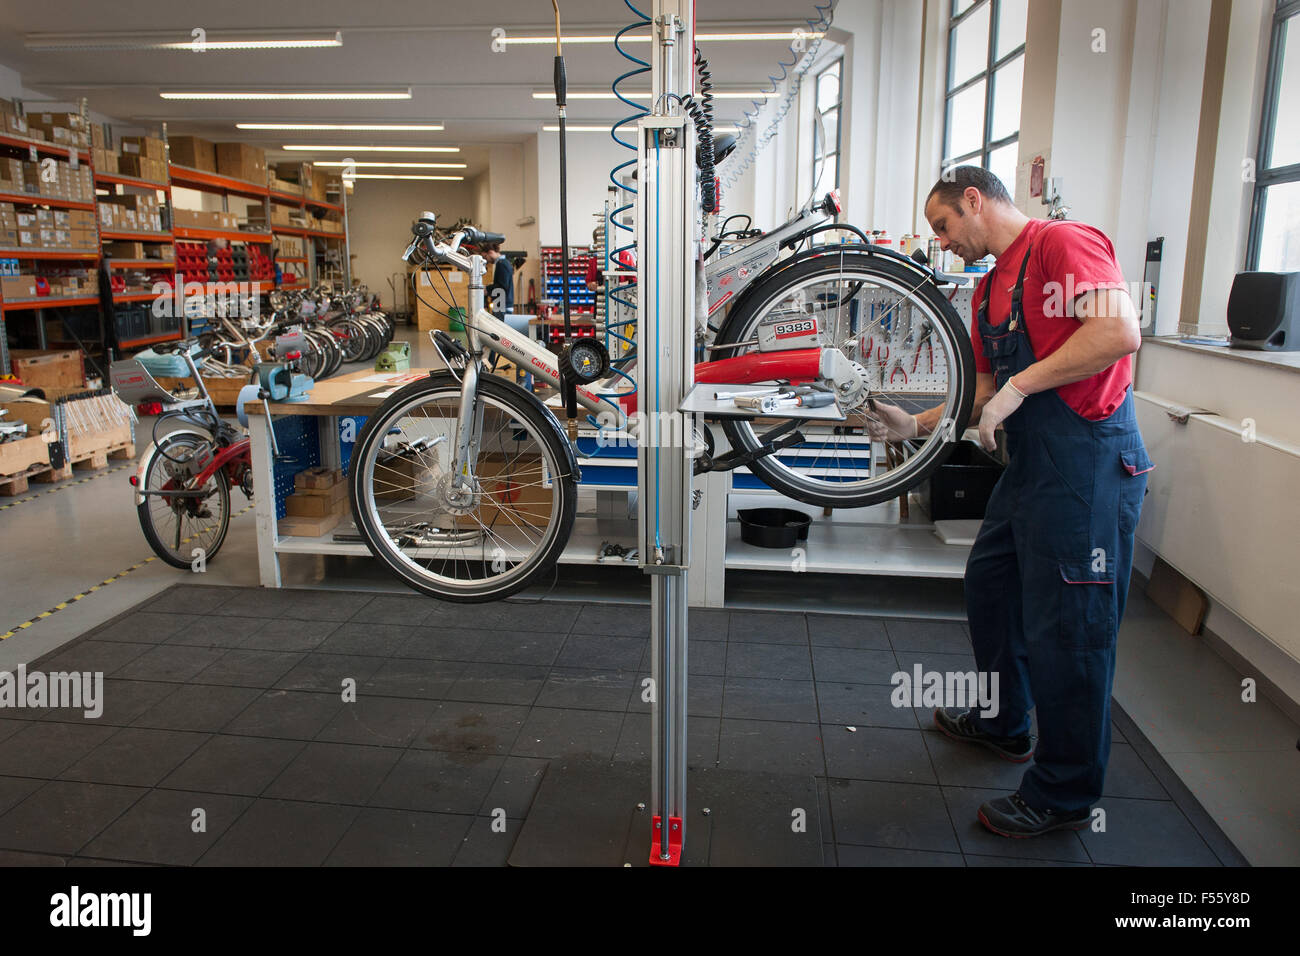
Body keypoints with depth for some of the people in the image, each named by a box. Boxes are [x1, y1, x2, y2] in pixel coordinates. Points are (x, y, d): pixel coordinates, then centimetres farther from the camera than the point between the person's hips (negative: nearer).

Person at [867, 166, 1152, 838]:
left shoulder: (1063, 243, -11)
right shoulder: (989, 288, 18)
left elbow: (1119, 332, -26)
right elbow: (987, 392, 20)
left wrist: (1019, 386, -21)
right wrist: (915, 425, 9)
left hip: (1087, 462, -10)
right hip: (1030, 462, 10)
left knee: (1067, 628, -3)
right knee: (989, 584, 21)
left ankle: (1064, 796, 13)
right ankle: (1003, 722, 41)